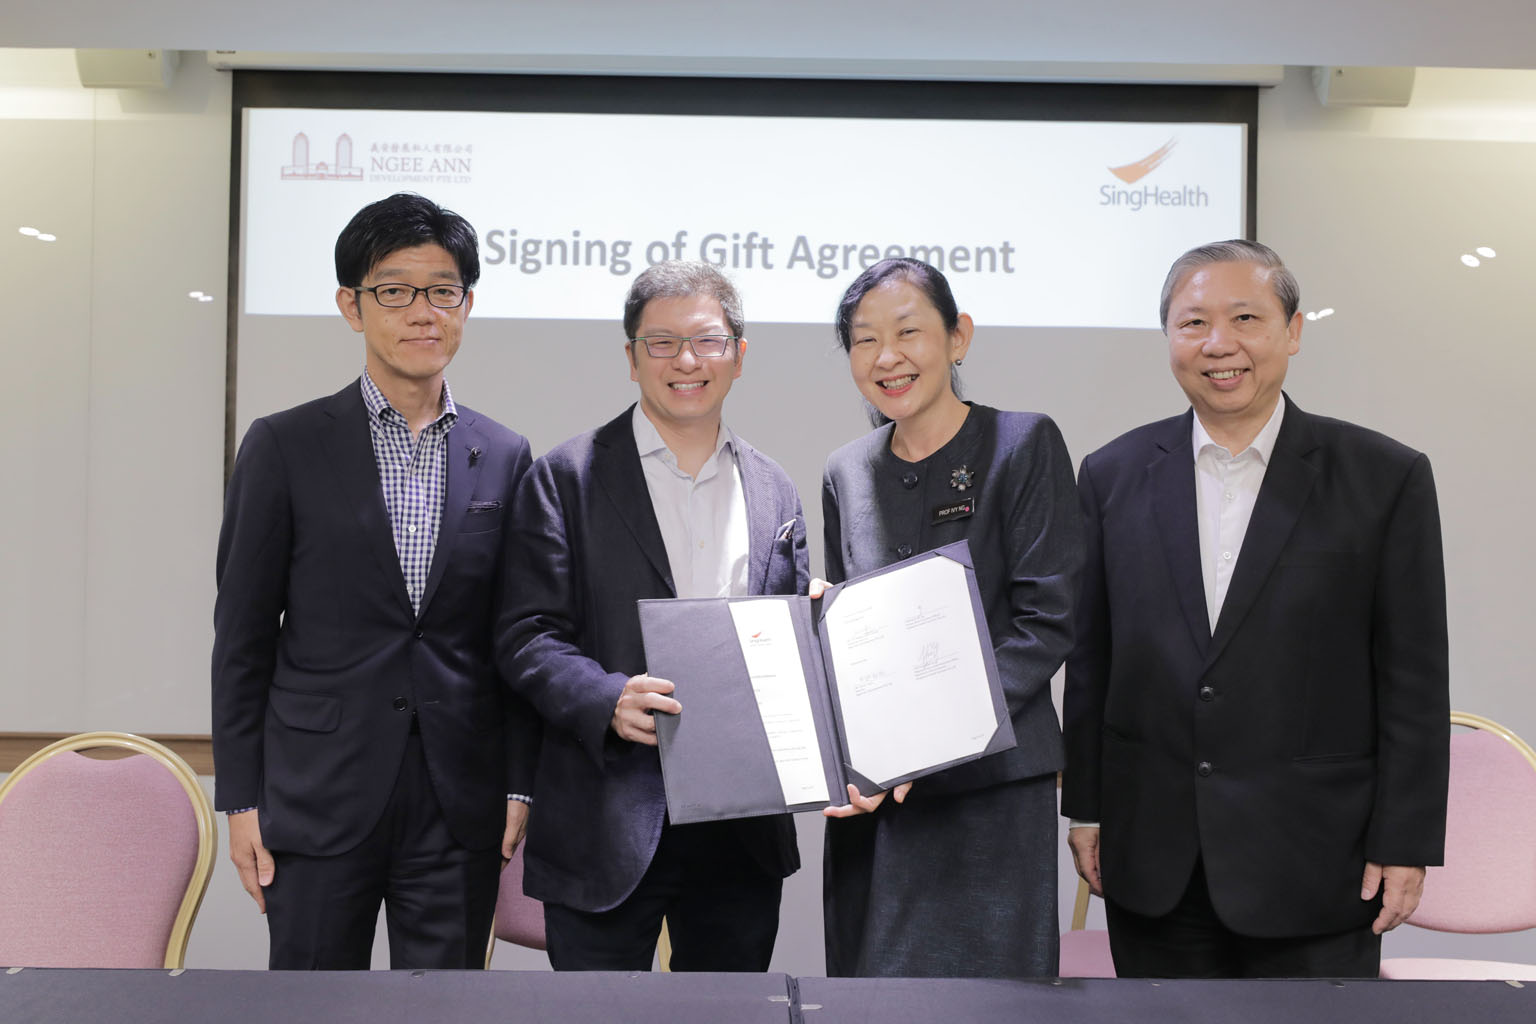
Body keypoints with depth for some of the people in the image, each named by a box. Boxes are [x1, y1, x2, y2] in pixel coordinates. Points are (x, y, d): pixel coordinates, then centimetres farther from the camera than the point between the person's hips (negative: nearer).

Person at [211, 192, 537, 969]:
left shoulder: (503, 457, 7)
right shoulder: (284, 448, 0)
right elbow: (241, 637, 1)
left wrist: (518, 786, 5)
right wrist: (241, 799, -2)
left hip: (460, 812, 2)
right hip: (319, 799, -2)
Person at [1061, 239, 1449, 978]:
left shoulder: (1385, 478, -2)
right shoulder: (1114, 475, 5)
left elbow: (1413, 680, -2)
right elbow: (1090, 660, 7)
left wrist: (1404, 844, -5)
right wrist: (1086, 810, 6)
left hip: (1311, 863, -2)